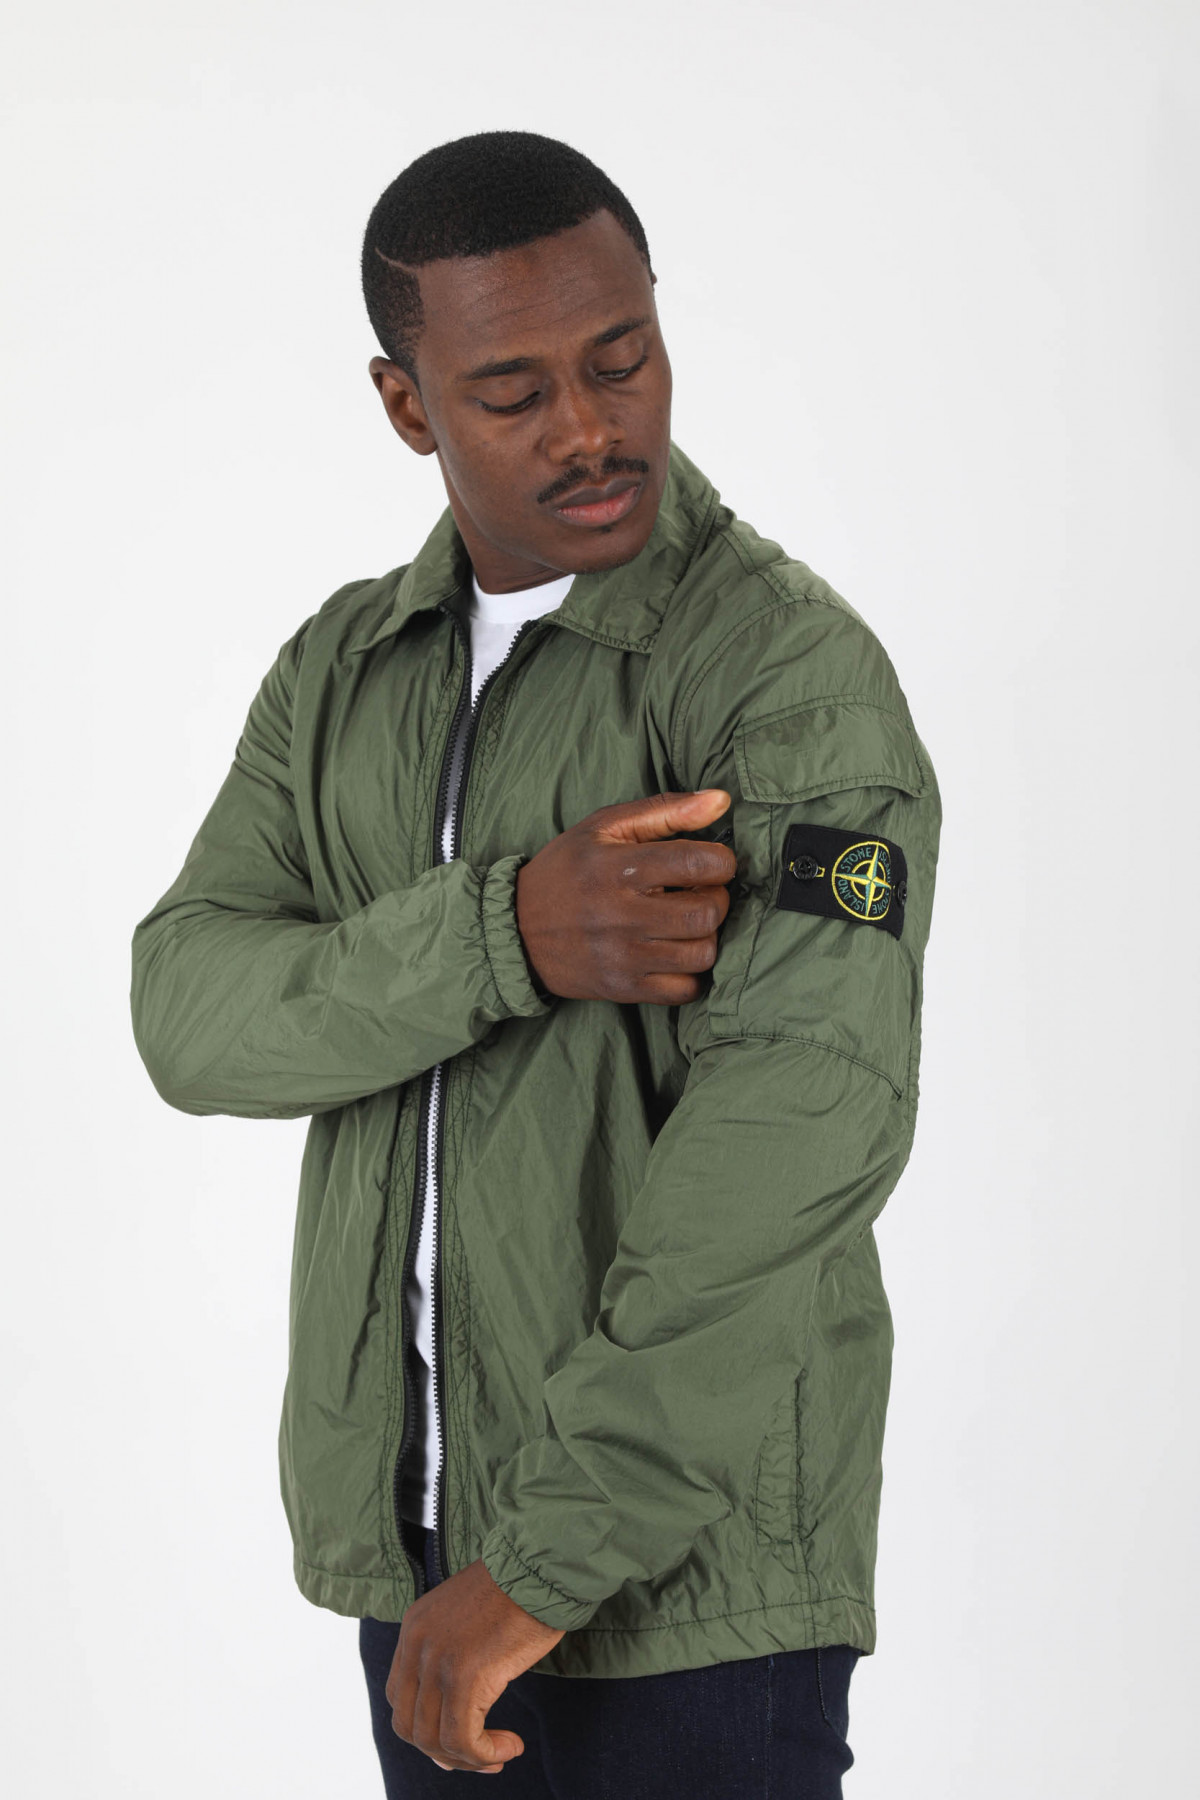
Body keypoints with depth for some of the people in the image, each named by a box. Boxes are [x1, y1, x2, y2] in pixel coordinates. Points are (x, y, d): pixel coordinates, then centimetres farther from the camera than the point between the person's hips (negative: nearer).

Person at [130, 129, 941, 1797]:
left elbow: (808, 1114, -27)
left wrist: (542, 1557, -28)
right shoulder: (345, 669, 7)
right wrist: (505, 937, -26)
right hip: (422, 1527, 6)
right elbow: (195, 1016, -7)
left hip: (685, 1528, -6)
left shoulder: (797, 670, -15)